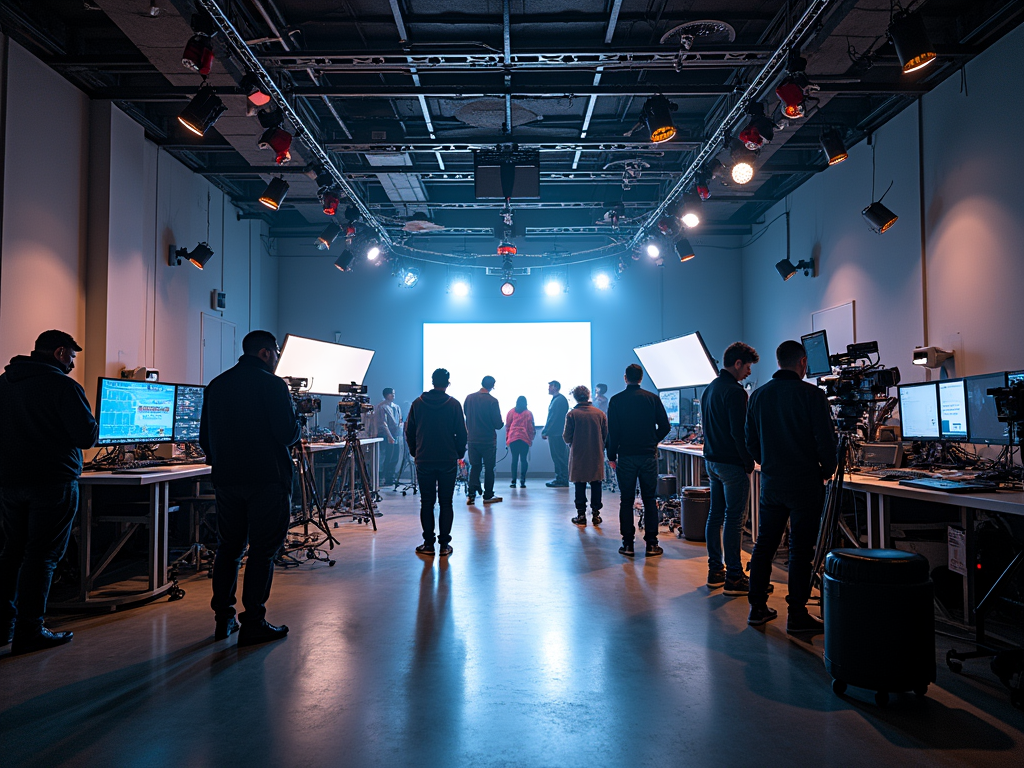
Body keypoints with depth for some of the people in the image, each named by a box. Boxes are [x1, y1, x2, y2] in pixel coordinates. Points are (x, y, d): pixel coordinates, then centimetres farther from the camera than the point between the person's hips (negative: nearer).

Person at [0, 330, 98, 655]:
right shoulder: (63, 386, -13)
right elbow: (87, 436, -16)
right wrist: (90, 425, 4)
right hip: (53, 482, -7)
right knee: (41, 555, -1)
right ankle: (28, 633, 3)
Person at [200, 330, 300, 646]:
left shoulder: (216, 385, 11)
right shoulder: (272, 385, -10)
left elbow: (204, 438, 14)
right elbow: (287, 434, -16)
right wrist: (295, 425, 6)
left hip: (226, 479, 7)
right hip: (266, 479, -6)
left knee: (228, 548, 15)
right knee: (262, 550, 0)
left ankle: (223, 619, 20)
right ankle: (253, 624, 2)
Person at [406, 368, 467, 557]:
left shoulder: (418, 403, 2)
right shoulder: (453, 404, -4)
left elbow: (409, 431, 7)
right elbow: (461, 433, -3)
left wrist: (414, 452, 19)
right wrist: (459, 453, 12)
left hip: (424, 461, 1)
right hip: (448, 461, -1)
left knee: (427, 503, 8)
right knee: (446, 503, 5)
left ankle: (428, 543, 8)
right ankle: (444, 544, 6)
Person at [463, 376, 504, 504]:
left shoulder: (469, 398, 0)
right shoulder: (492, 401, -14)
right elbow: (498, 424, -12)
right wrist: (502, 423, 9)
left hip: (472, 439, 4)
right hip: (488, 440, -4)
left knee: (474, 466, 12)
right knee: (489, 468, 7)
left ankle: (471, 495, 5)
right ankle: (488, 496, 11)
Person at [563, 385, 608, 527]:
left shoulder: (572, 414, -9)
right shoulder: (600, 414, -1)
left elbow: (567, 438, -8)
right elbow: (606, 436, 4)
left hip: (579, 457, -2)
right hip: (597, 457, 2)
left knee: (580, 486, 6)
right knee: (596, 485, 11)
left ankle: (581, 515, 8)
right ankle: (596, 514, 14)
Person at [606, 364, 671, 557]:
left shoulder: (616, 400, -2)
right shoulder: (653, 398, 2)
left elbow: (612, 431, -3)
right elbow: (665, 426, 1)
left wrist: (611, 456, 4)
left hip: (626, 456, -1)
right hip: (648, 455, 1)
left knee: (626, 500, 5)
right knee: (649, 499, 7)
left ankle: (628, 543, 6)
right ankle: (651, 543, 8)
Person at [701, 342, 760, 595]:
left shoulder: (709, 389, 14)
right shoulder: (734, 392, -16)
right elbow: (739, 432, -20)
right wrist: (749, 461, -10)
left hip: (712, 460, 9)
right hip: (732, 464, -9)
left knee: (715, 516, 13)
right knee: (734, 520, -5)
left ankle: (715, 571, 20)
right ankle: (734, 578, -1)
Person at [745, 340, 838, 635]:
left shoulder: (758, 395, 6)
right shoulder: (812, 395, -10)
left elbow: (750, 441, 11)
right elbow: (826, 439, -12)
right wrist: (827, 470, 5)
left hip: (770, 481, 5)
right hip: (804, 483, -5)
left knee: (764, 544, 12)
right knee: (801, 549, 1)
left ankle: (757, 608, 18)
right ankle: (797, 616, 6)